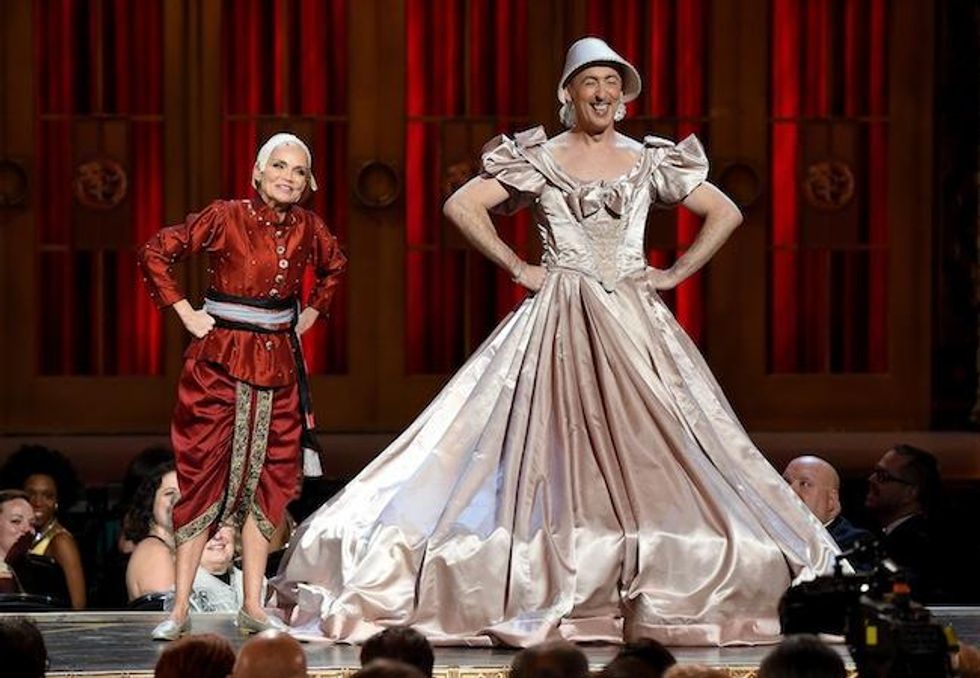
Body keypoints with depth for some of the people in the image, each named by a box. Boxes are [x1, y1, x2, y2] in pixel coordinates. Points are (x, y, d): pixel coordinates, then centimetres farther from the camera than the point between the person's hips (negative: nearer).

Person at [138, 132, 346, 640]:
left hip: (278, 364, 5)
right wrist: (184, 312, -7)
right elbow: (155, 253, -7)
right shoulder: (225, 218, -9)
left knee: (266, 480, 6)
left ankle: (253, 607, 11)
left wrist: (312, 313, 15)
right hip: (220, 362, -5)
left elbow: (334, 266, 27)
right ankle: (180, 610, -3)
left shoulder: (307, 228, 5)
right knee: (205, 477, -5)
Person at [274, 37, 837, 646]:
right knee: (557, 452, -7)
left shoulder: (649, 162, 9)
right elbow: (462, 206, -1)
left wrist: (676, 273, 3)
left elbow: (726, 213, 12)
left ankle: (654, 604, -4)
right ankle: (556, 601, -6)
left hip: (636, 327, 2)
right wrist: (518, 268, -4)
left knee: (647, 453, -5)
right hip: (559, 325, -2)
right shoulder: (539, 159, 3)